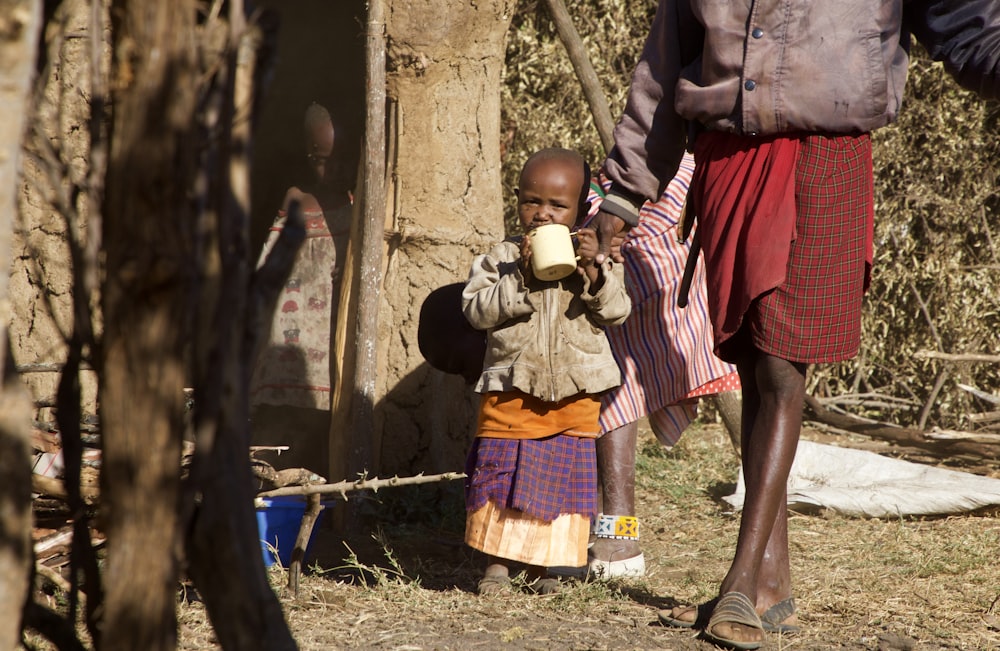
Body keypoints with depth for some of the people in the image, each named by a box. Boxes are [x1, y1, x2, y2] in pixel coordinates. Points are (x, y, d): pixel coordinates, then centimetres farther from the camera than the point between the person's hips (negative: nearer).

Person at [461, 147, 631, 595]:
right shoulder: (500, 259, 0)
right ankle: (497, 562, 11)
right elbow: (476, 309, -11)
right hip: (510, 390, -1)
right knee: (502, 473, 1)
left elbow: (617, 310, -5)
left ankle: (542, 565, 15)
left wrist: (593, 273, -20)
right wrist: (519, 279, -19)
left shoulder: (593, 259, 3)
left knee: (562, 478, 5)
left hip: (575, 394, 1)